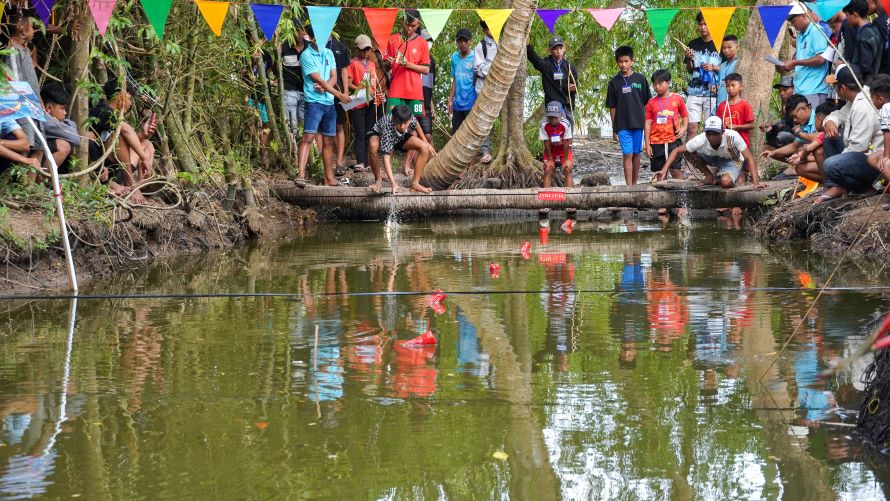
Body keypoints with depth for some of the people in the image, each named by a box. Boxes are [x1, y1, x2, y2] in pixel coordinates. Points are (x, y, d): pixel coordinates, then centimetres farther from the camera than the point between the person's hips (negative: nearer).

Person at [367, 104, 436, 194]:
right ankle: (378, 180, -17)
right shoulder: (388, 129, -44)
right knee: (373, 146, -39)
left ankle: (415, 183, -12)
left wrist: (426, 142, 3)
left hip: (401, 137, 4)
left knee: (425, 147, -19)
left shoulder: (411, 119, -33)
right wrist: (393, 183, -55)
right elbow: (386, 158, -47)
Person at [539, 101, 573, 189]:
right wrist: (549, 159, -13)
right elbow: (547, 143, -18)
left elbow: (566, 143, -22)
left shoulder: (566, 124, -29)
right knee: (548, 171, -10)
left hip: (564, 151, -1)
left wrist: (566, 159, -16)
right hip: (551, 151, 1)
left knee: (567, 170, -15)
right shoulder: (544, 125, -25)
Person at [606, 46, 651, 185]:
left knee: (636, 154, 8)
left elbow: (646, 103, 7)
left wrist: (647, 122, 4)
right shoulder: (614, 82, 2)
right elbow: (612, 107, 5)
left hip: (638, 123, 1)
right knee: (628, 155, -6)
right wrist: (614, 128, 4)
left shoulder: (640, 79, 3)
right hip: (623, 125, -1)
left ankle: (635, 183, 18)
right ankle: (629, 186, -9)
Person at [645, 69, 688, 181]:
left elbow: (685, 115, 13)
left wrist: (684, 128, -7)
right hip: (656, 143, 2)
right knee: (660, 173, 6)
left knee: (676, 170, -5)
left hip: (673, 141, -2)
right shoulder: (651, 102, 5)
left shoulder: (677, 99, 2)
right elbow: (648, 124, 5)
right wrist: (647, 144, 1)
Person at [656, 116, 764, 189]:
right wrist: (664, 170, -33)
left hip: (730, 161, -3)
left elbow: (749, 158, -32)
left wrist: (756, 183, -41)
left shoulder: (733, 136, -37)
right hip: (711, 158, 3)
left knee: (726, 182, -36)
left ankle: (717, 179, 2)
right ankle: (709, 175, -1)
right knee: (688, 152, -22)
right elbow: (677, 150, -21)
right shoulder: (701, 140, -30)